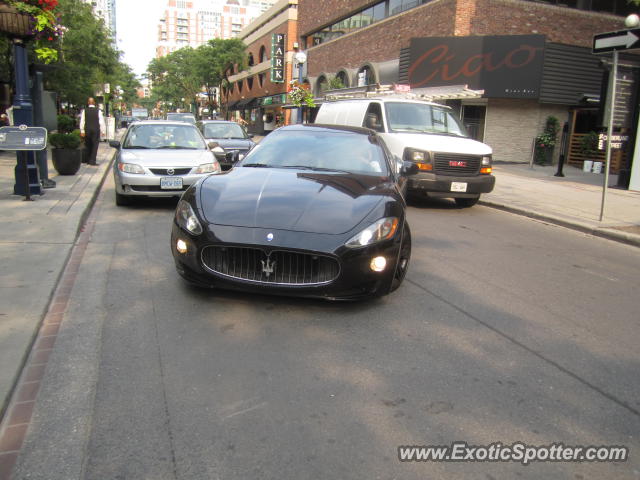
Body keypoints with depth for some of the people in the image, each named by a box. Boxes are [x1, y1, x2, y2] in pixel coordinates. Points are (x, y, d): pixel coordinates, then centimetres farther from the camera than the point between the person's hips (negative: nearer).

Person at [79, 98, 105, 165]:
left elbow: (82, 121, 1)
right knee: (95, 145, 0)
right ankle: (92, 161, -6)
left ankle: (88, 160, 17)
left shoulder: (84, 111, 0)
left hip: (87, 130, 2)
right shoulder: (98, 110, -4)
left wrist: (82, 131, 6)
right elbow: (101, 121, -4)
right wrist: (102, 131, 2)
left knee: (88, 145, 13)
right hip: (96, 129, -2)